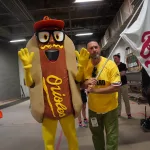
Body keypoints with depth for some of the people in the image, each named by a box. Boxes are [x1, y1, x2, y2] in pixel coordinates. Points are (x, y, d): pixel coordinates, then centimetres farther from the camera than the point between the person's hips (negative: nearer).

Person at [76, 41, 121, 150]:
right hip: (93, 107, 4)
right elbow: (82, 85, 4)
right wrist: (86, 83, -20)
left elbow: (116, 87, -21)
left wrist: (95, 90, -28)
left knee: (112, 136, 9)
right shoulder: (85, 65, -5)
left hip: (109, 107, -4)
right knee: (96, 134, 22)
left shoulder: (110, 64, -17)